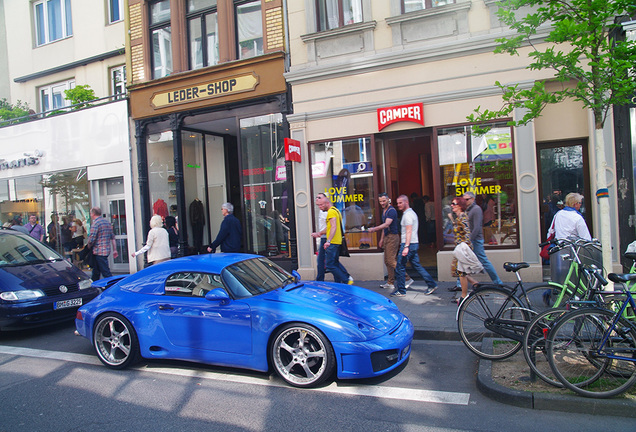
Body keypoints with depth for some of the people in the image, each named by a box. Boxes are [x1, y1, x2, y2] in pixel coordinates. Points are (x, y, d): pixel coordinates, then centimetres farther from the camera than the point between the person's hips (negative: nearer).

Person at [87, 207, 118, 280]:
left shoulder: (95, 223, -12)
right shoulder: (107, 222, 14)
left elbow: (92, 239, -17)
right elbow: (112, 237, 16)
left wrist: (88, 246, 3)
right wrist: (114, 250, 19)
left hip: (99, 252, -9)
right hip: (107, 250, 9)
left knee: (106, 272, -8)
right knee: (96, 271, 21)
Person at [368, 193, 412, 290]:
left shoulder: (391, 210, -14)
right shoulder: (384, 210, 17)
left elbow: (386, 224, -27)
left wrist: (374, 229, -33)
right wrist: (382, 239, 23)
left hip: (392, 237, -10)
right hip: (387, 237, 10)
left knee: (391, 260, -12)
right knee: (387, 261, 10)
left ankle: (407, 279, -6)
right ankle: (390, 283, 15)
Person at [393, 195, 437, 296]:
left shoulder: (407, 215, -13)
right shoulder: (412, 213, 19)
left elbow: (409, 231, -22)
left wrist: (406, 247, -28)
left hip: (409, 244, -10)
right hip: (414, 243, 10)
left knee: (400, 267, -3)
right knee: (417, 266, 14)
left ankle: (400, 291, 3)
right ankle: (432, 285, 14)